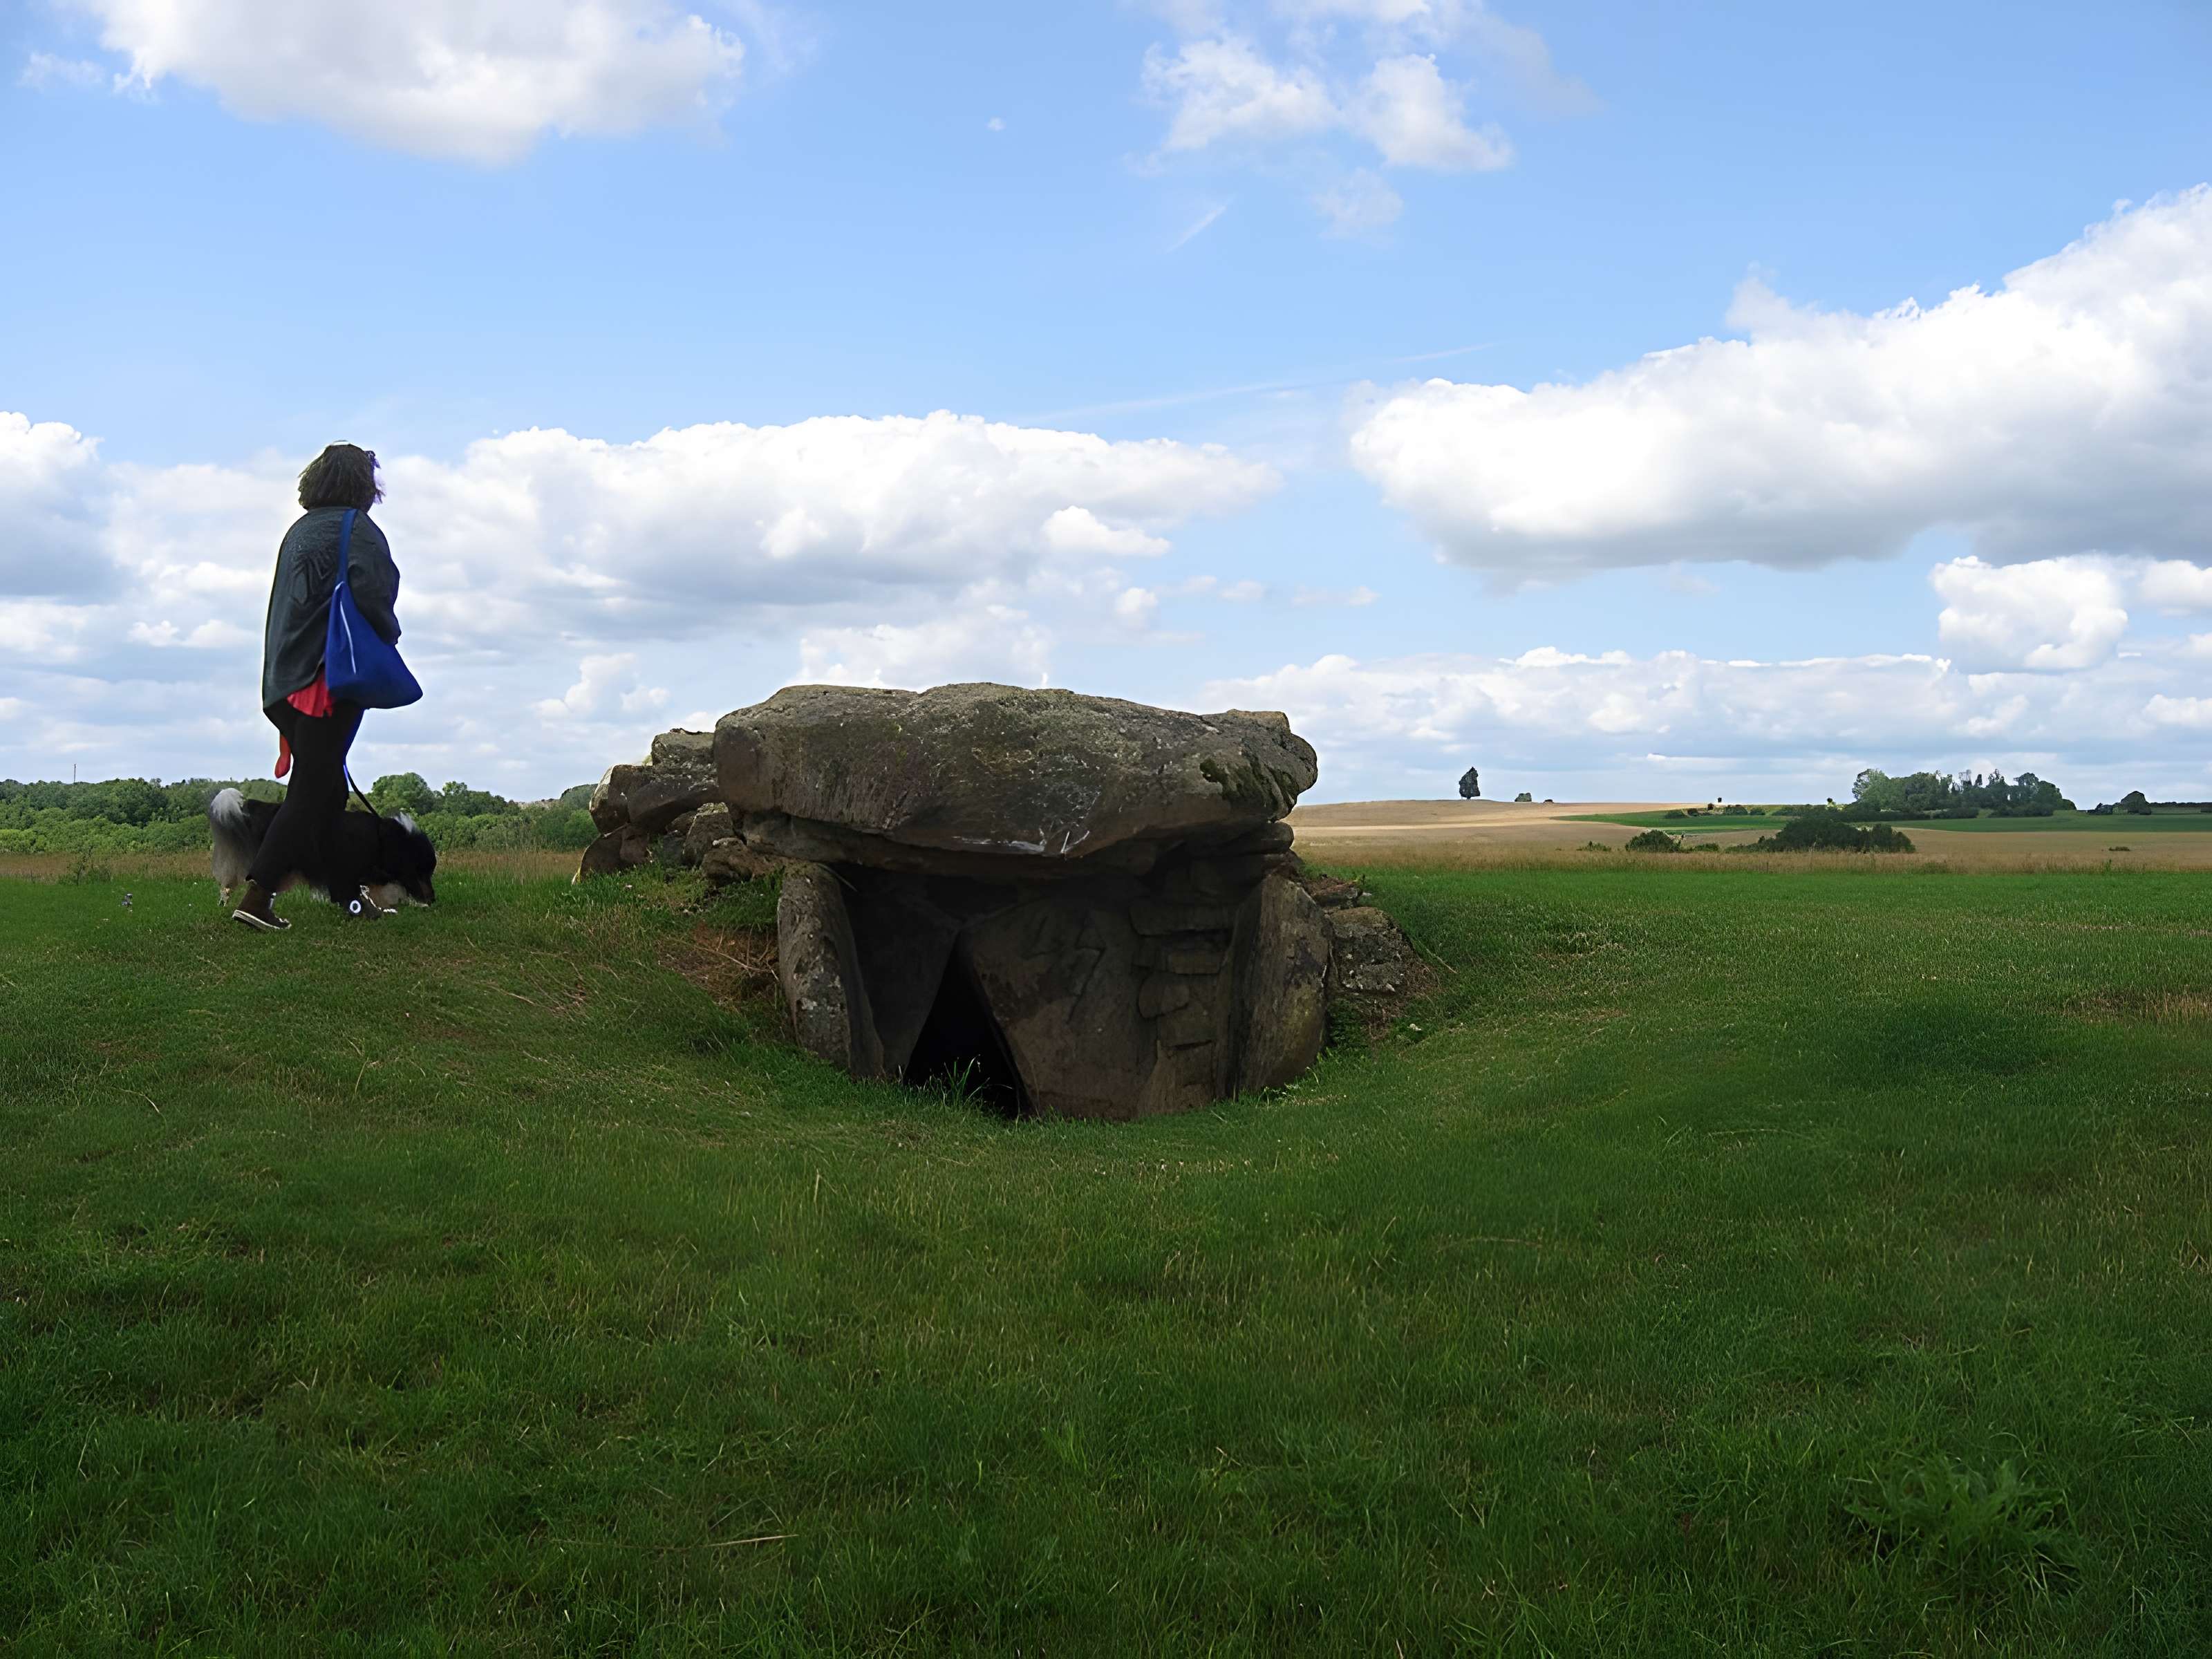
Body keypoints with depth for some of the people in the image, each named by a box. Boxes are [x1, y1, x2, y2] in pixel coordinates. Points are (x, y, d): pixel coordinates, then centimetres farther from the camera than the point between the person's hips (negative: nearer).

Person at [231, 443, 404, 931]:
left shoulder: (299, 530, 17)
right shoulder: (356, 529, -7)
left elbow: (291, 600, 18)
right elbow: (370, 595, -22)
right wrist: (389, 637, -4)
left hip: (288, 681, 8)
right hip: (330, 677, -8)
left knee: (326, 789, 15)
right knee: (311, 793, -6)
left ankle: (344, 889, 23)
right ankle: (257, 895, -12)